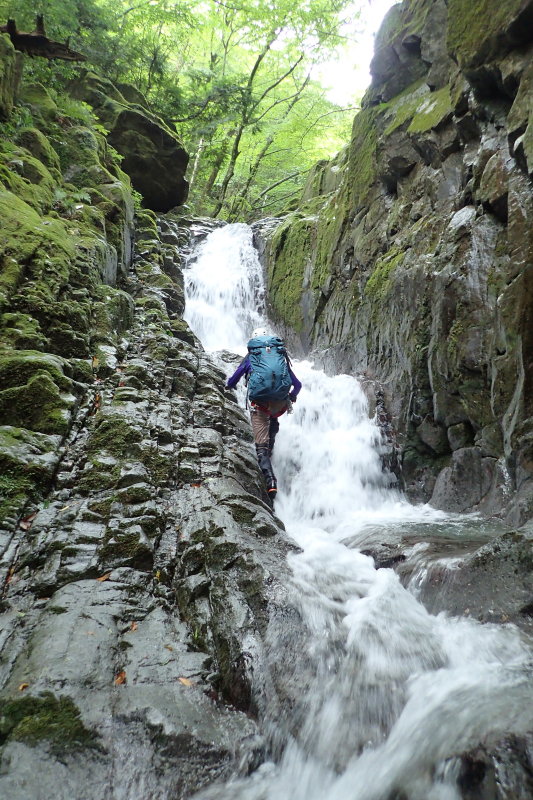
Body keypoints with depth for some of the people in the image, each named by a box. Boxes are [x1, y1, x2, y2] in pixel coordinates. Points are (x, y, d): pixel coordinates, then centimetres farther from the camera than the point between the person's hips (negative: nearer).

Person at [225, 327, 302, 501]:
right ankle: (270, 450, 27)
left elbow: (231, 383, 22)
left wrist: (229, 386, 46)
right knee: (273, 420, 38)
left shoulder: (249, 358, 17)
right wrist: (291, 398, 43)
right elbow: (297, 385, 23)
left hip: (259, 402, -2)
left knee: (261, 445, -3)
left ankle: (270, 481, -21)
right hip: (280, 403, 2)